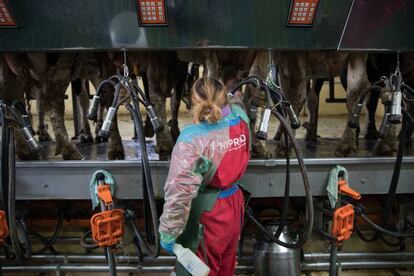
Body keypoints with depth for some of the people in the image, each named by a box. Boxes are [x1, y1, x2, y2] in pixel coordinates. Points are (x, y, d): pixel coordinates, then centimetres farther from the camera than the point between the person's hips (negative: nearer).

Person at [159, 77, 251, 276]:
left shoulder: (192, 138, -25)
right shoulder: (240, 119, -7)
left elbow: (179, 193, -29)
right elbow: (236, 105, 21)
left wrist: (168, 234, -19)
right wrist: (236, 96, 44)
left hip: (207, 214, -6)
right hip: (234, 205, 6)